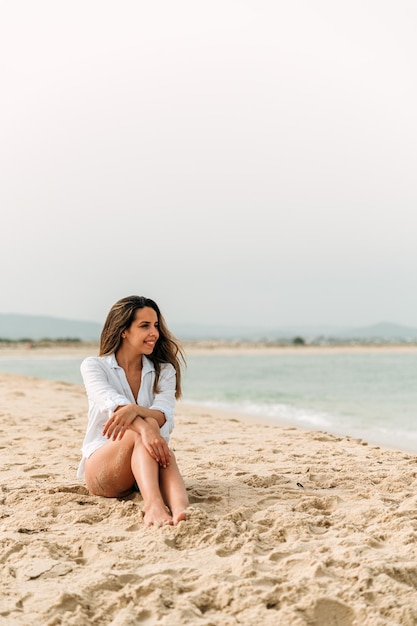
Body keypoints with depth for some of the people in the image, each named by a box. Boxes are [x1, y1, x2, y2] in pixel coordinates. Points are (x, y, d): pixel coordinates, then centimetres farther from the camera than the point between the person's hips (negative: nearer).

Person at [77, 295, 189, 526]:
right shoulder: (93, 366, 0)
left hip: (147, 464, 2)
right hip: (100, 468, -2)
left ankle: (180, 509, -64)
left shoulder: (164, 371, 8)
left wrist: (135, 410, -38)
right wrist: (145, 427, -44)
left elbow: (165, 414, -14)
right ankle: (154, 505, -60)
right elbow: (111, 403, -23)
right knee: (147, 425, -33)